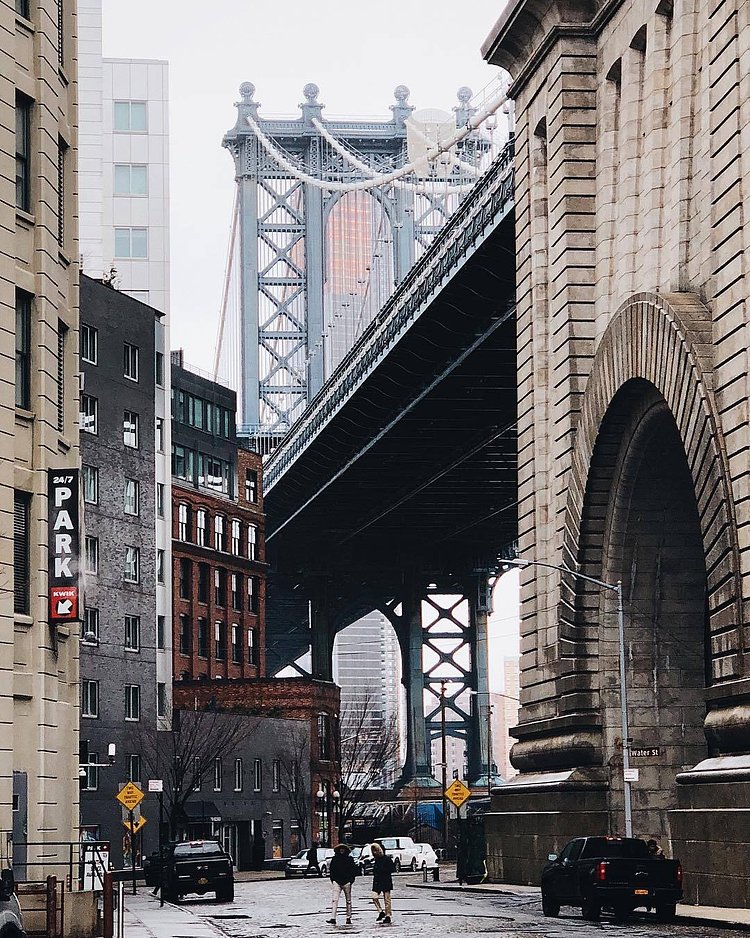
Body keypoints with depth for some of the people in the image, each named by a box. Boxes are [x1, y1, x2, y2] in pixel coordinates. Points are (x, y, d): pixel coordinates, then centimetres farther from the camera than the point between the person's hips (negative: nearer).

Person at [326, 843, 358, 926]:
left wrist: (351, 880, -4)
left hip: (346, 882, 0)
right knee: (335, 900, -12)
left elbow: (354, 870, 4)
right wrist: (332, 879, 4)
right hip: (337, 882, 0)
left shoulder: (349, 859, 2)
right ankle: (333, 918, -18)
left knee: (348, 901, 8)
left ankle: (348, 918, 16)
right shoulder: (334, 859, 5)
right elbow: (332, 870, 13)